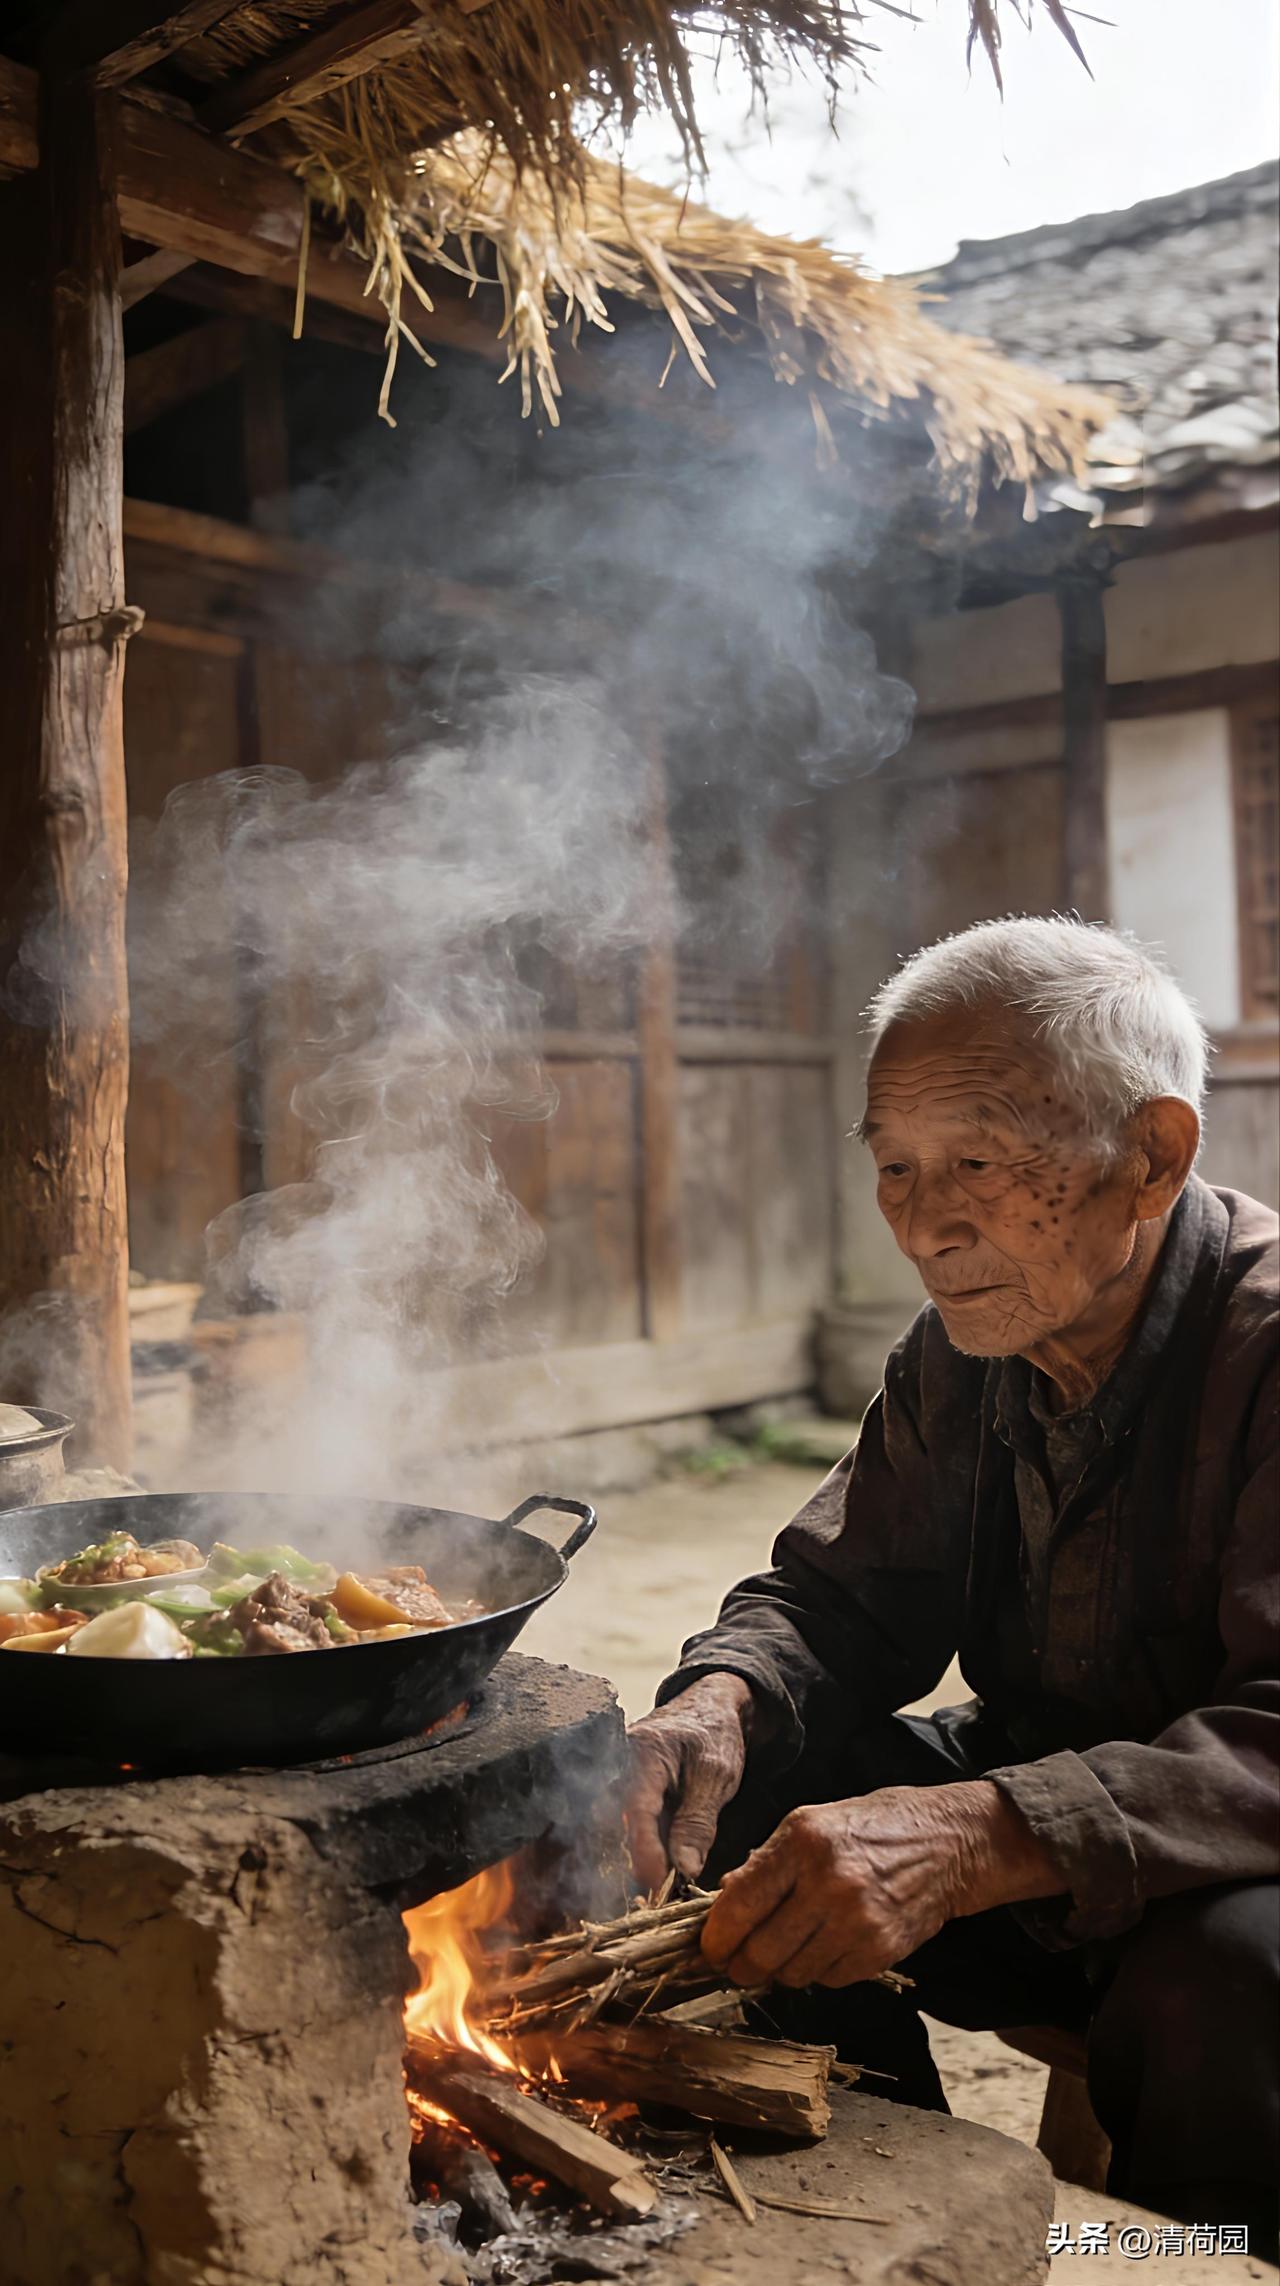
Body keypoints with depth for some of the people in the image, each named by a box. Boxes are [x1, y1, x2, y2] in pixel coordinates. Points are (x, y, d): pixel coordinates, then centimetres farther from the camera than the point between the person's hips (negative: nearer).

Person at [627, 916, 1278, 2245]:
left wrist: (976, 1840, -46)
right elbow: (839, 1599, 3)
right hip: (1028, 1838, 6)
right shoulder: (958, 1356, 0)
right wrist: (720, 1704, -20)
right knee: (730, 1786, -8)